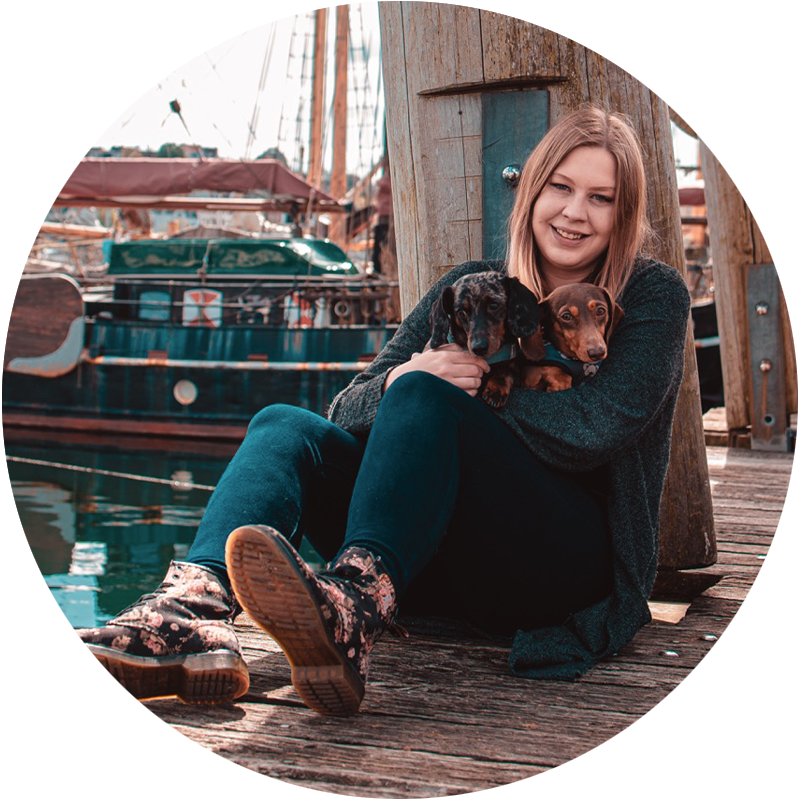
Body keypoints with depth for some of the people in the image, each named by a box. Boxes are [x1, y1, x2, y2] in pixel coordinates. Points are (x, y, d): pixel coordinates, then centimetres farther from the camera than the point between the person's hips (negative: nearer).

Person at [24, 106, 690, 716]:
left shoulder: (653, 296, 6)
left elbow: (593, 432, -12)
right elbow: (347, 414, 6)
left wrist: (474, 386, -6)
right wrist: (397, 381, -16)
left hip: (566, 567, -4)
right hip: (447, 567, 4)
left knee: (428, 397, -29)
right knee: (286, 426, -16)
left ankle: (352, 612, -54)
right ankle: (195, 611, -43)